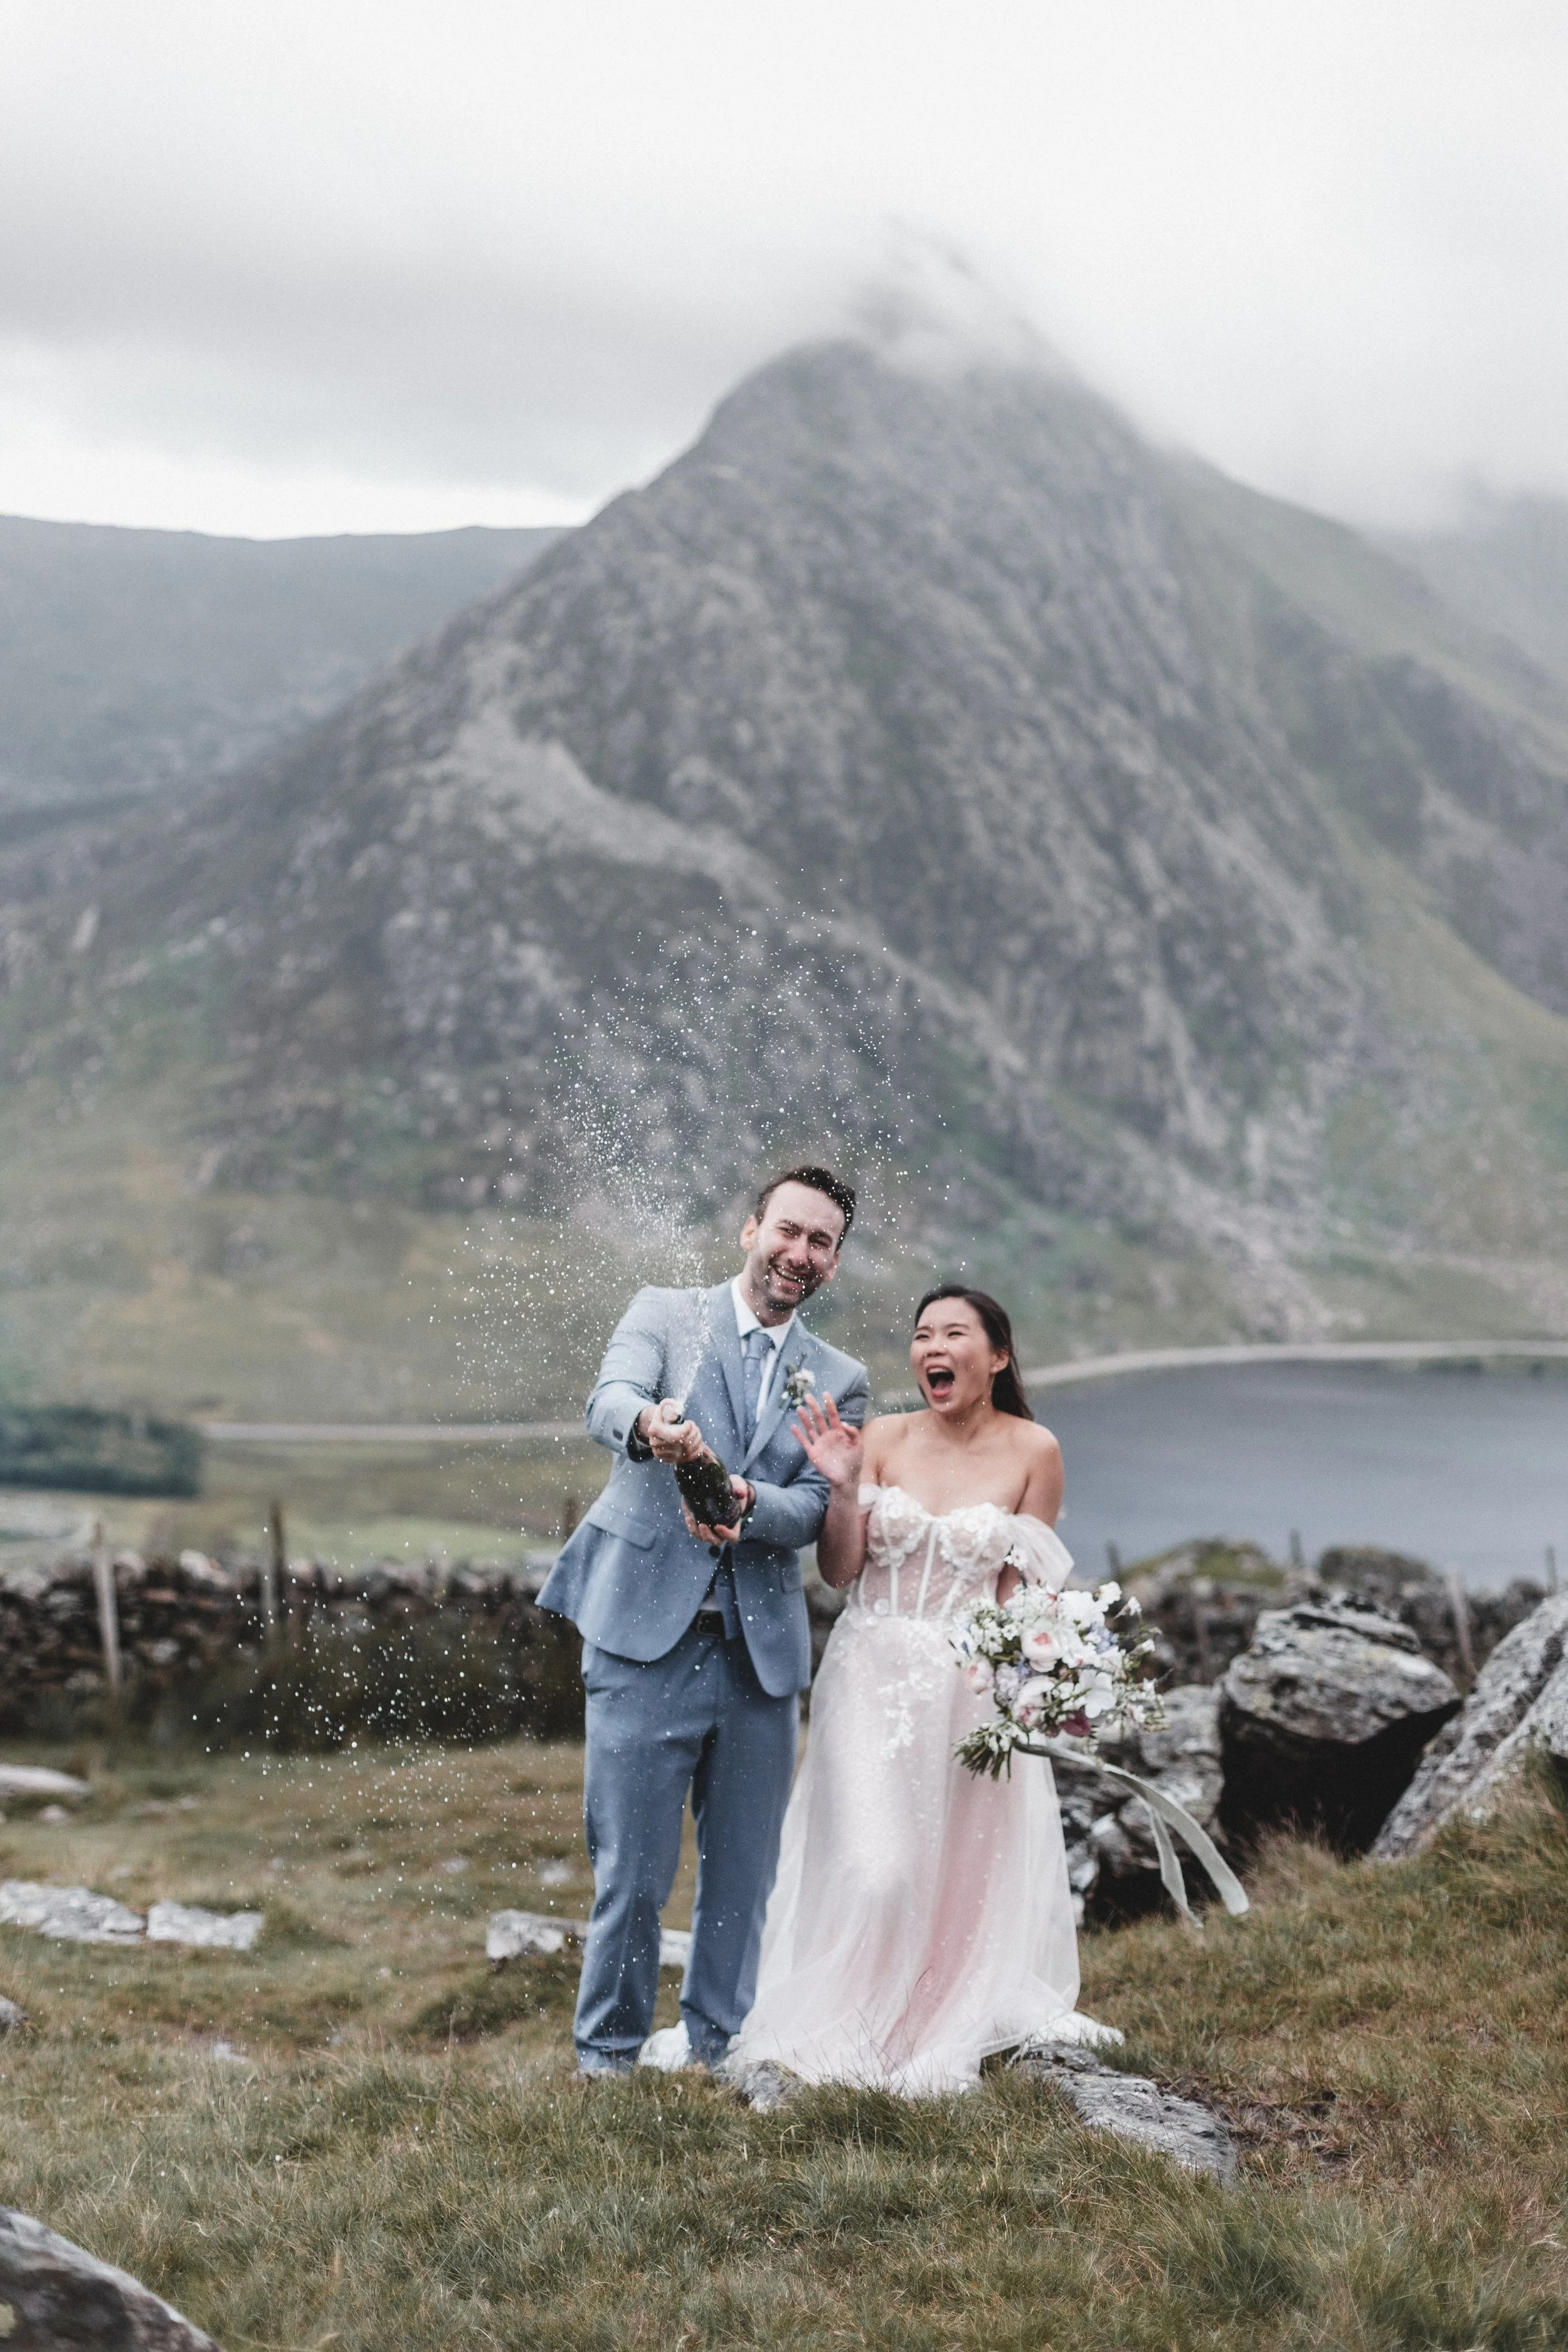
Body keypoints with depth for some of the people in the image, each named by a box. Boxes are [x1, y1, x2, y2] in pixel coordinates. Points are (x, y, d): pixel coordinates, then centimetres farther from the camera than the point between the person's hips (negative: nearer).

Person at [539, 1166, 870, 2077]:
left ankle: (714, 2047, 24)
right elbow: (608, 1404, -14)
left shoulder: (841, 1380, 12)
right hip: (648, 1638, -3)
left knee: (744, 1872, 9)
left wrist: (746, 1503, -23)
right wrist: (652, 1426, -39)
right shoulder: (665, 1315, 5)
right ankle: (608, 2054, 14)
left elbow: (812, 1509, 0)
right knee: (632, 1869, -2)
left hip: (764, 1652, 3)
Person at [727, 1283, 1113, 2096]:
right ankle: (841, 2032, 12)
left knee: (963, 1871, 8)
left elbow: (1021, 1589, -1)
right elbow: (839, 1570, -1)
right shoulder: (884, 1438, -2)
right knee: (876, 1867, -10)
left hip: (972, 1681, 0)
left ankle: (939, 2033, 29)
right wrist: (843, 1488, -16)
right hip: (873, 1673, 0)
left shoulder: (1032, 1450, -3)